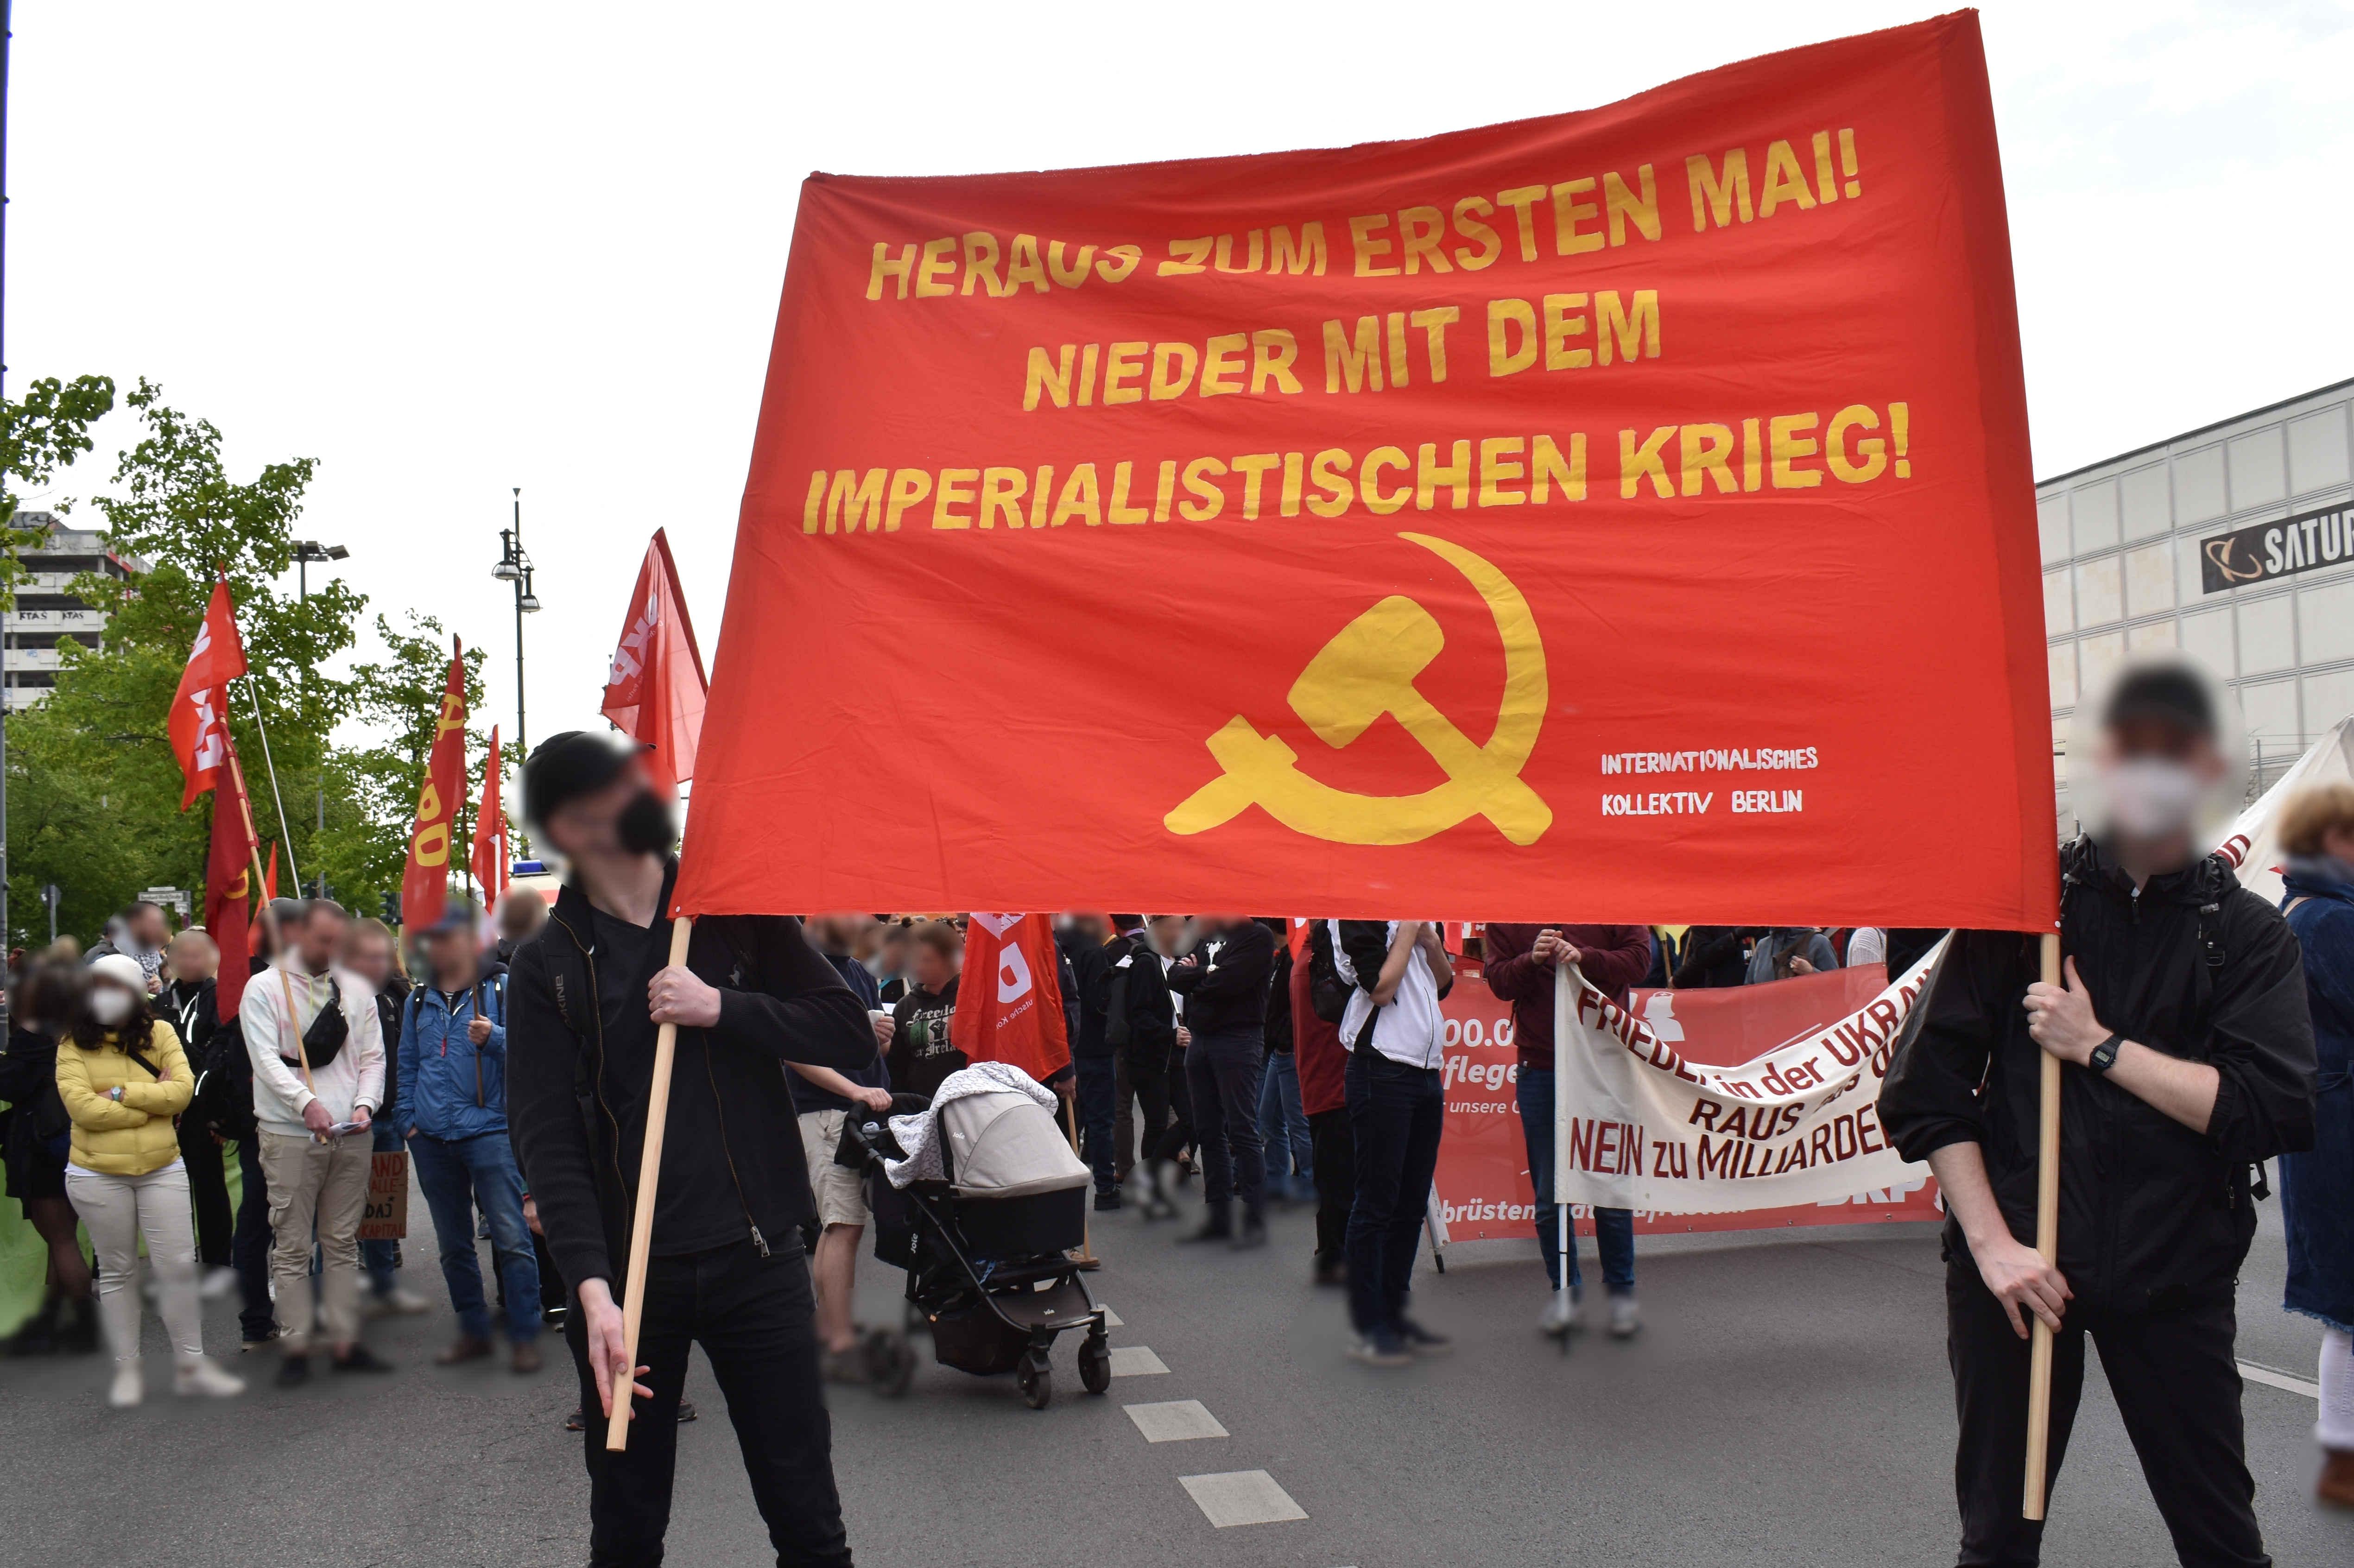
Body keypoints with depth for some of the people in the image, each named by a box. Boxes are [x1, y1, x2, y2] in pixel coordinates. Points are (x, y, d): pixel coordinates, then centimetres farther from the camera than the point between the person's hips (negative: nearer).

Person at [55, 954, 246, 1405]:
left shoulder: (159, 1033, 1)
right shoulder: (74, 1045, -3)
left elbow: (183, 1089, -11)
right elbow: (81, 1106, -16)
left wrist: (122, 1094, -17)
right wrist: (152, 1100, -12)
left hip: (162, 1170, 1)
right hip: (98, 1176, -1)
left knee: (179, 1266, 0)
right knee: (117, 1272, 10)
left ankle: (191, 1365, 11)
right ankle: (127, 1370, 21)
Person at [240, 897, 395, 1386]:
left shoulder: (356, 989, 13)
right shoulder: (264, 988, 1)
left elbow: (372, 1056, 11)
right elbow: (266, 1058, -10)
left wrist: (365, 1104, -7)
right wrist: (307, 1103, -25)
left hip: (352, 1136, 4)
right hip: (289, 1134, -4)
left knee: (343, 1243, 9)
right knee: (291, 1246, -1)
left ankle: (346, 1343, 15)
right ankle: (295, 1348, 6)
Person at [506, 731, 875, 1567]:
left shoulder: (734, 911, 4)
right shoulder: (547, 966, 0)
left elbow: (850, 1035, -1)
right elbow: (548, 1140, -8)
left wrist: (720, 1009, -14)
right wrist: (592, 1286, -21)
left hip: (757, 1258, 1)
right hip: (629, 1273, 0)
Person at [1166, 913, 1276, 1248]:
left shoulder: (1257, 936, -5)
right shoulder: (1205, 936, 17)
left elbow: (1229, 982, -18)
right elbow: (1175, 977, 7)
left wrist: (1195, 976, -1)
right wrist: (1207, 975, -9)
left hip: (1238, 1039, -7)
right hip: (1200, 1040, 7)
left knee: (1242, 1131, -8)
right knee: (1208, 1131, 9)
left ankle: (1255, 1220, -4)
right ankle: (1219, 1216, 16)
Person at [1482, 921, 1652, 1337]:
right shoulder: (1506, 916, 4)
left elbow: (1639, 958, -5)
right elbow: (1499, 983, 0)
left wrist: (1584, 957, -19)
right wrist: (1531, 960, -19)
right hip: (1539, 1067, 1)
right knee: (1548, 1194, 5)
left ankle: (1621, 1289, 20)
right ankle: (1563, 1287, 20)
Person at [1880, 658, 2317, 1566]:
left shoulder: (2247, 934, 3)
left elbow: (2272, 1111, -10)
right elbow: (1925, 1083, -4)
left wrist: (2099, 1046, -12)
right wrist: (1990, 1241, -10)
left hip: (2172, 1276, 0)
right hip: (2013, 1264, 0)